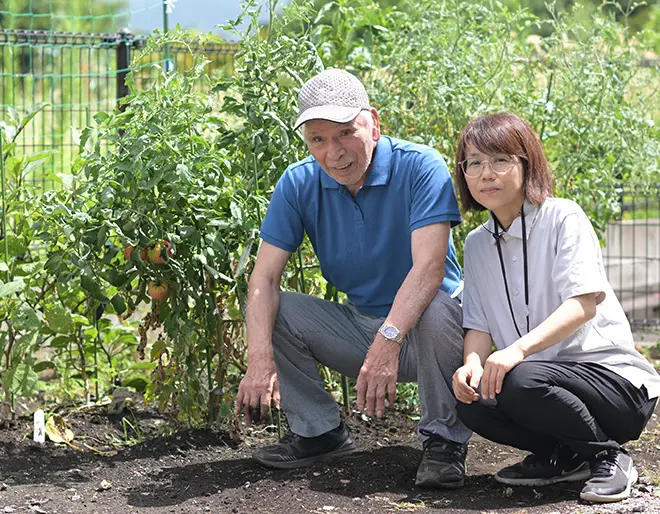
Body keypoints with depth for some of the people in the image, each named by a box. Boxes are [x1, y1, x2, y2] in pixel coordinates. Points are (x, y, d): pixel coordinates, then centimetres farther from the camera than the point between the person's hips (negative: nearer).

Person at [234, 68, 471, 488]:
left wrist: (387, 342, -47)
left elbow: (429, 267, -32)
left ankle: (445, 442, -16)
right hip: (359, 325, 5)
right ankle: (320, 433, 2)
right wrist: (260, 359, -31)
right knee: (272, 311, -14)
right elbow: (264, 277, -13)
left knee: (438, 311, -37)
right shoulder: (300, 183, -6)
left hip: (416, 328, -4)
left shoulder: (421, 167, -20)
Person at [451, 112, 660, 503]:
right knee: (473, 403, -22)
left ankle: (609, 456, -10)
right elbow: (478, 324, 6)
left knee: (522, 381, -34)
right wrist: (473, 363, -19)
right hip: (547, 373, 6)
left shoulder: (563, 218, -9)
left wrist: (519, 348, -36)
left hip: (613, 376, -6)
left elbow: (584, 303, -22)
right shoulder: (477, 244, 11)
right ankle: (564, 457, 3)